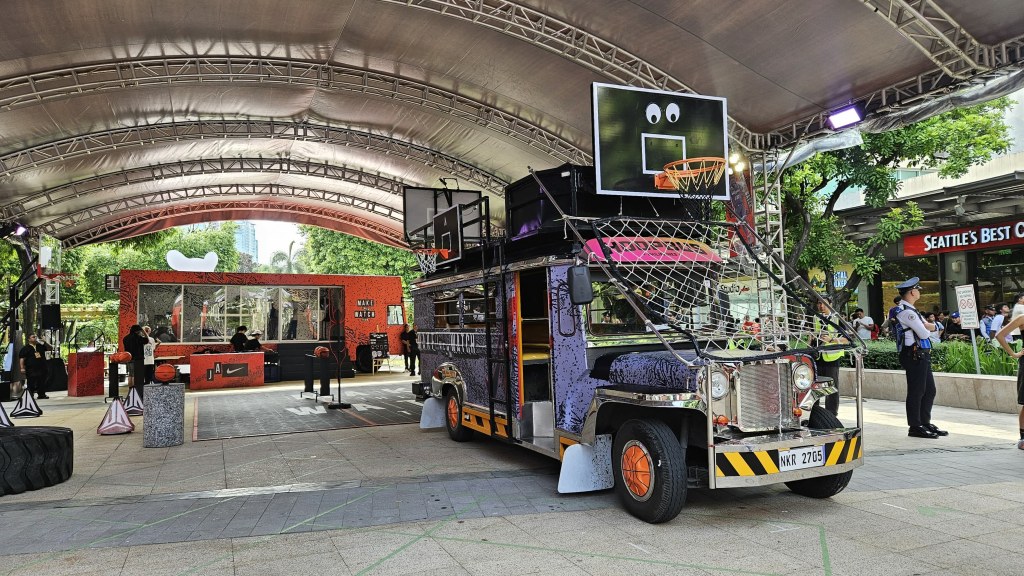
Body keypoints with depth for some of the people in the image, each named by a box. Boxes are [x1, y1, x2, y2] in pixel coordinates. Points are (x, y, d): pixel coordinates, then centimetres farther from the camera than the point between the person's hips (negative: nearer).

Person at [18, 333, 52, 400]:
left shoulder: (40, 346, 12)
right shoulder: (25, 348, -3)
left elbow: (50, 348, 17)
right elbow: (21, 358, -7)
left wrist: (44, 343, 1)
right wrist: (22, 368, -16)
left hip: (42, 368, 5)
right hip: (31, 370, -5)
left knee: (42, 383, 9)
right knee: (31, 384, -3)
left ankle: (42, 394, 18)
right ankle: (30, 396, 2)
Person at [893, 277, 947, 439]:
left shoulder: (910, 310, 19)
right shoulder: (906, 311, -15)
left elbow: (932, 327, 16)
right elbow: (924, 333, -16)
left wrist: (926, 325, -6)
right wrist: (926, 326, 6)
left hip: (922, 355, 10)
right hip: (914, 356, -10)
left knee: (929, 390, 14)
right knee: (916, 392, -4)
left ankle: (925, 423, 23)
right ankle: (915, 427, 3)